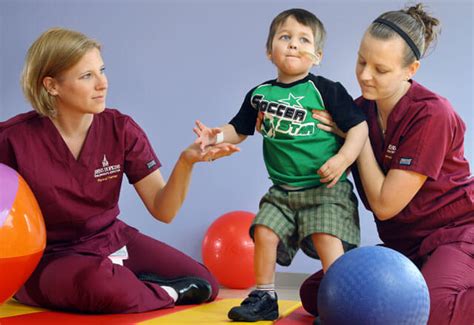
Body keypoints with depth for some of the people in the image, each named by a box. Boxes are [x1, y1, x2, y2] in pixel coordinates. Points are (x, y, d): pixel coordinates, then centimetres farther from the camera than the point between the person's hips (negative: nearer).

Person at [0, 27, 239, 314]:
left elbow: (163, 210, -11)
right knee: (98, 283, -37)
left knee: (204, 283, -8)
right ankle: (164, 293, -8)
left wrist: (186, 161, -29)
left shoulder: (121, 129, -8)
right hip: (45, 258, -4)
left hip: (112, 241, 4)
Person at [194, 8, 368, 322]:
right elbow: (239, 130, 14)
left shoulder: (326, 90, -7)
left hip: (326, 187, -5)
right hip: (283, 190, 5)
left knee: (327, 237, -18)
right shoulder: (260, 94, 6)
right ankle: (265, 298, 17)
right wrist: (218, 136, -7)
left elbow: (359, 125, -9)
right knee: (264, 232, 0)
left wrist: (342, 159, -22)